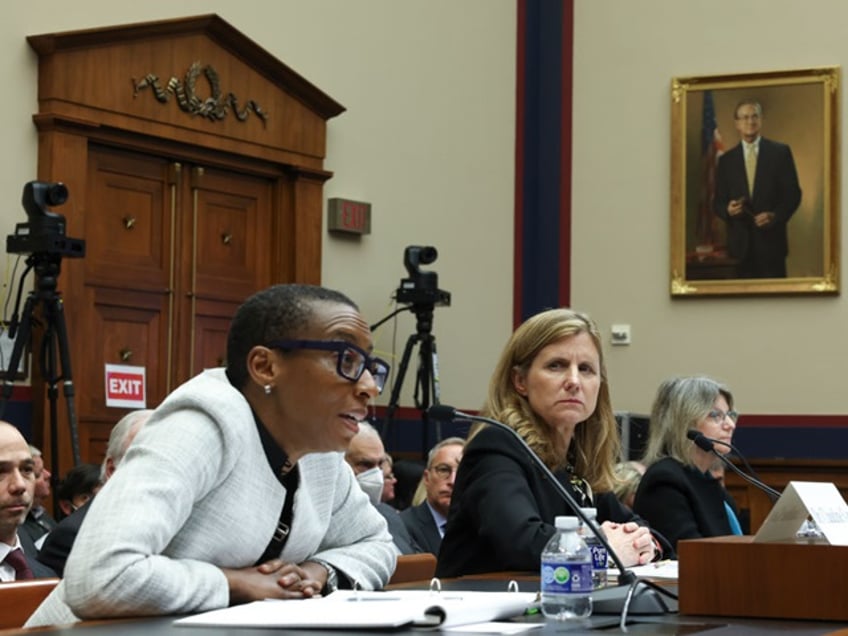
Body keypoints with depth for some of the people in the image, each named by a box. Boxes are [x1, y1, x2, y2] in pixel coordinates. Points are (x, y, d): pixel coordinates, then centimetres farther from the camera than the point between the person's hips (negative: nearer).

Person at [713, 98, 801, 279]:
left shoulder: (780, 152, 4)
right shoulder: (726, 160, 10)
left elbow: (793, 193, 2)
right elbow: (718, 202, 11)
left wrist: (775, 216, -14)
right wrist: (728, 209, -12)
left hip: (771, 239, -2)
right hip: (740, 242, 2)